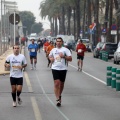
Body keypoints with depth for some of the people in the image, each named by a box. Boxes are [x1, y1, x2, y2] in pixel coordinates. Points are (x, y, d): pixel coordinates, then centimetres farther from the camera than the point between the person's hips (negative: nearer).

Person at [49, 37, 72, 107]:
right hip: (55, 68, 1)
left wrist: (64, 56, -19)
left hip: (63, 69, -1)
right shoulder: (53, 50, 11)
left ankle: (59, 95, 35)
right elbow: (50, 56, 29)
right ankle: (58, 99, -14)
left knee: (61, 84, 11)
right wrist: (51, 59, 6)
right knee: (56, 83, -12)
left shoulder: (65, 49, 0)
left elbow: (70, 59, -5)